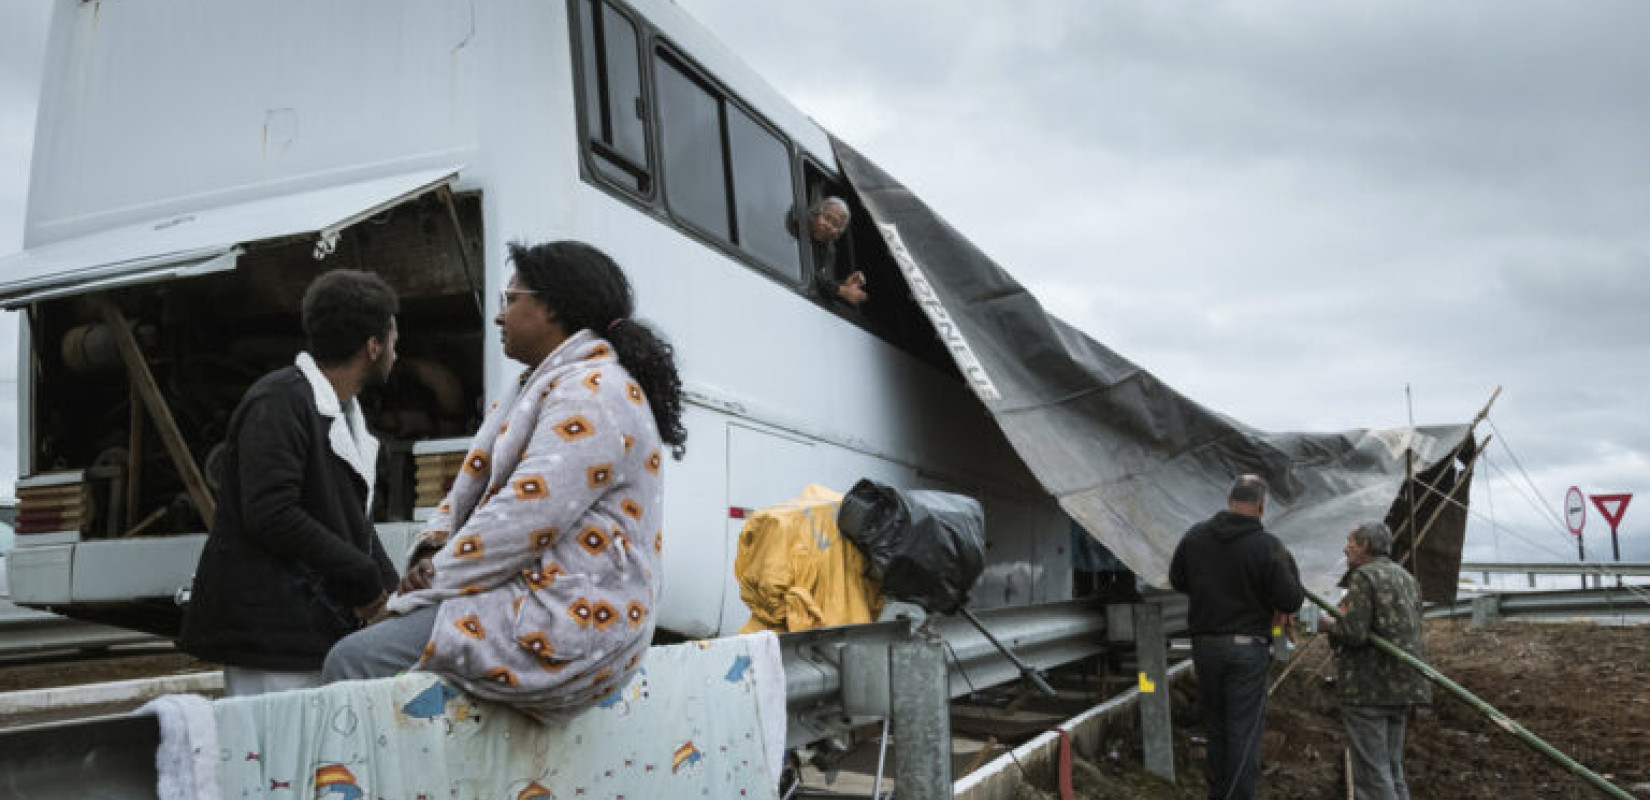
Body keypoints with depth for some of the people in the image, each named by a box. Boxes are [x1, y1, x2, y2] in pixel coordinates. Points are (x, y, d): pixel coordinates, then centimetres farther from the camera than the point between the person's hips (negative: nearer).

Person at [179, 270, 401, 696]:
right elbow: (271, 515, -21)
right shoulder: (279, 401, -11)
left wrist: (389, 589, 8)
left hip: (323, 628, 9)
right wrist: (365, 578, -15)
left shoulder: (344, 413, 20)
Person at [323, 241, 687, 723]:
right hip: (530, 595, 11)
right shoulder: (541, 386, 22)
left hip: (564, 627, -11)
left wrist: (431, 582, -12)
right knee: (351, 654, 8)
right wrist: (434, 550, 0)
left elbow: (524, 519, -21)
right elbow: (475, 482, 18)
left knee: (353, 662, -16)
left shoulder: (592, 395, -14)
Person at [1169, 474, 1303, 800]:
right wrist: (1288, 564, 6)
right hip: (1247, 649, -4)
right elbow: (1291, 602, -10)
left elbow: (1177, 580, 12)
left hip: (1204, 645, 4)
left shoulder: (1195, 536, 0)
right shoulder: (1268, 546, -14)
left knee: (1216, 728, 16)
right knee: (1244, 733, 3)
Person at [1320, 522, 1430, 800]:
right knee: (1392, 768, 15)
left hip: (1368, 689, -9)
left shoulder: (1364, 576, -11)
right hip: (1402, 687, 9)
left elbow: (1354, 633, -20)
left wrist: (1329, 624, -1)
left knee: (1371, 772, -5)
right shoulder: (1408, 579, 17)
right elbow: (1409, 631, 18)